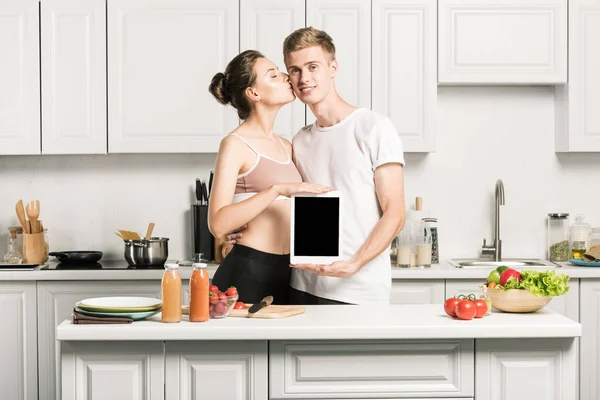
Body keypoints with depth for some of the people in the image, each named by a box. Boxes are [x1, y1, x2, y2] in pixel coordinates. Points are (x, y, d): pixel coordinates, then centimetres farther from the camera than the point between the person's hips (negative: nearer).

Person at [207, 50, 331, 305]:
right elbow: (218, 224, -20)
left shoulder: (286, 147, 14)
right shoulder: (235, 144, -8)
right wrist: (277, 189, -26)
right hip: (246, 274, -7)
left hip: (284, 274, 7)